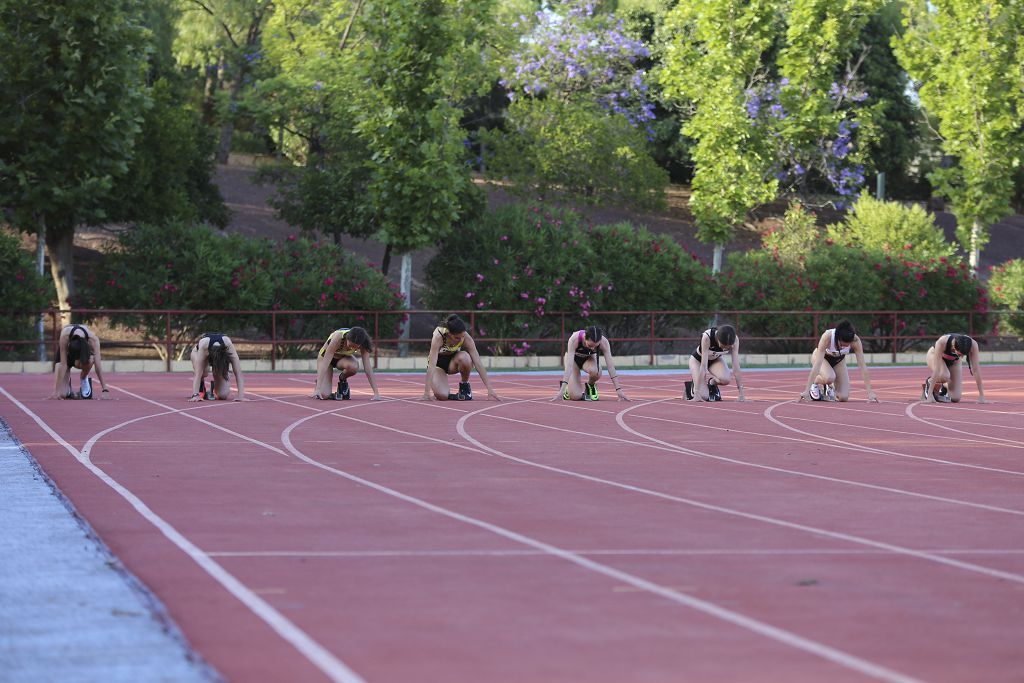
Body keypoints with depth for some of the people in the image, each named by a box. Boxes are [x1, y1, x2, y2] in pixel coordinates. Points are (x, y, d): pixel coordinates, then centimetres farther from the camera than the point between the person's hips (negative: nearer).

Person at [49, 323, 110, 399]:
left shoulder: (93, 339, -38)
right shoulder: (64, 336, -41)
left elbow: (98, 364, -39)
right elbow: (63, 364, -39)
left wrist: (105, 389, -42)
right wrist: (56, 390, -41)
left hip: (84, 350, 1)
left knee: (89, 360, -40)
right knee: (62, 394, -21)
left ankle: (84, 379, -6)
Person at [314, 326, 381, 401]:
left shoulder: (362, 344, -29)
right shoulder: (338, 338, -38)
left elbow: (367, 367, -27)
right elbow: (325, 363, -39)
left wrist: (376, 392, -33)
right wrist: (318, 388, -46)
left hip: (343, 357, 3)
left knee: (353, 367, -36)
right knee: (324, 395, -22)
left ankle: (342, 380, -2)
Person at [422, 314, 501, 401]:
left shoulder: (466, 338, -27)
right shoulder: (438, 336, -35)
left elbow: (478, 363, -26)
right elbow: (432, 364, -39)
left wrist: (489, 389, -31)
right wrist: (427, 392, -47)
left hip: (453, 361, 3)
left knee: (465, 358, -35)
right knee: (442, 395, -29)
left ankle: (464, 385, -7)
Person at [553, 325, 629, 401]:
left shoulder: (604, 342, -32)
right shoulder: (574, 339, -38)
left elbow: (610, 366, -28)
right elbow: (569, 366, -41)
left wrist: (618, 389, -33)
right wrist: (562, 389, -48)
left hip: (588, 358, 2)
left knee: (595, 372, -36)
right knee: (576, 396, -19)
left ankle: (590, 386, -1)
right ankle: (568, 388, 17)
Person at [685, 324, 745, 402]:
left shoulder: (735, 340, -30)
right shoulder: (707, 337, -39)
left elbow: (736, 367, -27)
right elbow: (703, 365, -39)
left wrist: (741, 393, -30)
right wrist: (697, 393, -39)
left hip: (715, 359, 3)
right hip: (697, 360, -3)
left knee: (726, 379, -31)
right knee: (704, 396, -20)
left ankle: (712, 383, 3)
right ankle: (693, 385, 14)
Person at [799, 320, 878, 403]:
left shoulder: (855, 341, -33)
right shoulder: (827, 337, -40)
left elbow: (862, 366, -29)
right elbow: (817, 364, -41)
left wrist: (870, 392, -33)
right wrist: (806, 390, -44)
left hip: (838, 360, 3)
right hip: (822, 357, -3)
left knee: (844, 397, -11)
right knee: (829, 377, -36)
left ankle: (828, 388, 21)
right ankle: (815, 384, -2)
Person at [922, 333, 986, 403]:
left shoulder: (973, 345, -35)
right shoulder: (942, 342, -42)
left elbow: (976, 370, -30)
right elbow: (937, 369, -43)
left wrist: (981, 395, -31)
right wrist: (930, 395, -45)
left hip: (954, 361, 3)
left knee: (955, 398, -12)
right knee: (944, 376, -37)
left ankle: (944, 387, 21)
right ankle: (929, 383, -4)